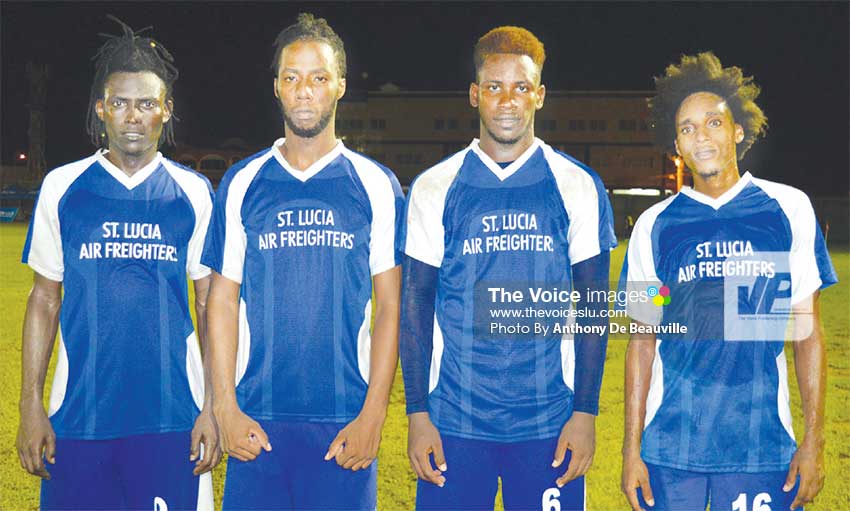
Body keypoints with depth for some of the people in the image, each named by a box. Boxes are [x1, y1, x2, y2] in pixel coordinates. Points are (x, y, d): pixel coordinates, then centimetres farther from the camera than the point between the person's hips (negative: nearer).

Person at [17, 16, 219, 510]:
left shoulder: (194, 193, 2)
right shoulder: (62, 188, 4)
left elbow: (211, 307, 5)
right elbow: (45, 301, 8)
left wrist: (213, 408, 0)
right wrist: (31, 406, 3)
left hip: (172, 414, 0)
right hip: (79, 414, 1)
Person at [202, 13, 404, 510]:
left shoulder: (376, 185, 2)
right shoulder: (243, 183, 6)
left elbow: (390, 307, 1)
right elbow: (223, 300, 6)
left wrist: (373, 415, -6)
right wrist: (226, 407, -2)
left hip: (346, 420, -1)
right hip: (256, 418, 1)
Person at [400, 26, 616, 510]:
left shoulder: (578, 188, 2)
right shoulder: (434, 188, 3)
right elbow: (416, 305, 4)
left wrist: (586, 413, -3)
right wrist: (418, 414, -1)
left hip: (550, 420, 0)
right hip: (453, 421, 0)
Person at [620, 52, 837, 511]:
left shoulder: (789, 209, 2)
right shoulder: (654, 225, 3)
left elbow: (808, 330, 4)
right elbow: (642, 340, 5)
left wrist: (814, 442, 1)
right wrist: (631, 448, 1)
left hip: (763, 444, 0)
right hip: (669, 444, 0)